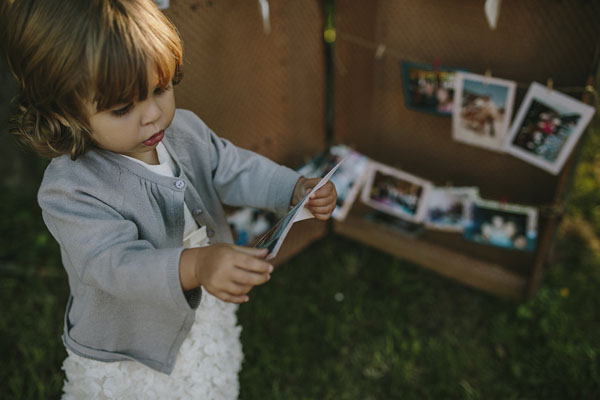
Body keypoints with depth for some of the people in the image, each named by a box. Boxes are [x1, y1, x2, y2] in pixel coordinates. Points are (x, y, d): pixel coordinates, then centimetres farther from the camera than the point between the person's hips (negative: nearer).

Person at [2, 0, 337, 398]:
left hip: (206, 313, 6)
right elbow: (115, 263, -40)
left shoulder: (185, 129, -11)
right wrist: (195, 266, -58)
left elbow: (235, 170, 1)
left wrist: (298, 189, -14)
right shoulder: (70, 190, -31)